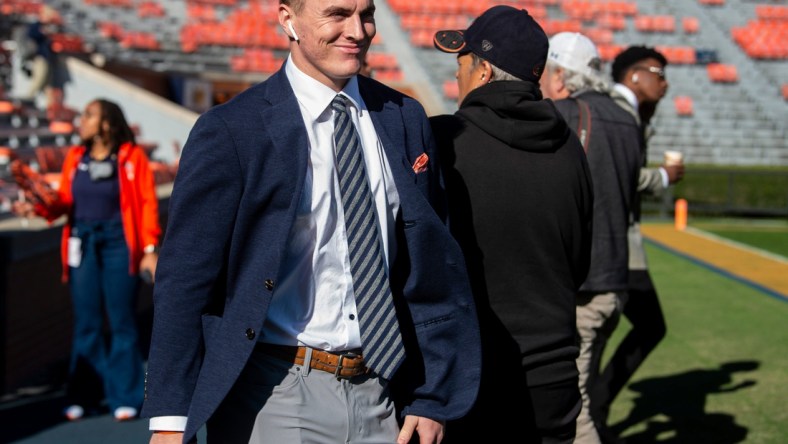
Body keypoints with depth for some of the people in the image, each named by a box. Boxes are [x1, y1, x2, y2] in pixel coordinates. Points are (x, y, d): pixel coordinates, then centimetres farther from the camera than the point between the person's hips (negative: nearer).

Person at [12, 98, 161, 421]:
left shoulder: (131, 157, -2)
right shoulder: (74, 158, 8)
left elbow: (148, 203, -4)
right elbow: (65, 200, 8)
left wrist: (150, 249, -9)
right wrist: (37, 207, -11)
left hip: (119, 244, -3)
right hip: (82, 244, 3)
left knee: (121, 322, 1)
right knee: (86, 323, 6)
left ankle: (124, 398, 8)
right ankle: (83, 397, 13)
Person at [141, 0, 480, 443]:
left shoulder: (407, 119, 6)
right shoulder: (230, 130, -8)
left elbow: (433, 266, 8)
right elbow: (184, 279, -7)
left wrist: (432, 397, 6)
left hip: (384, 399, 4)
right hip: (276, 398, -4)